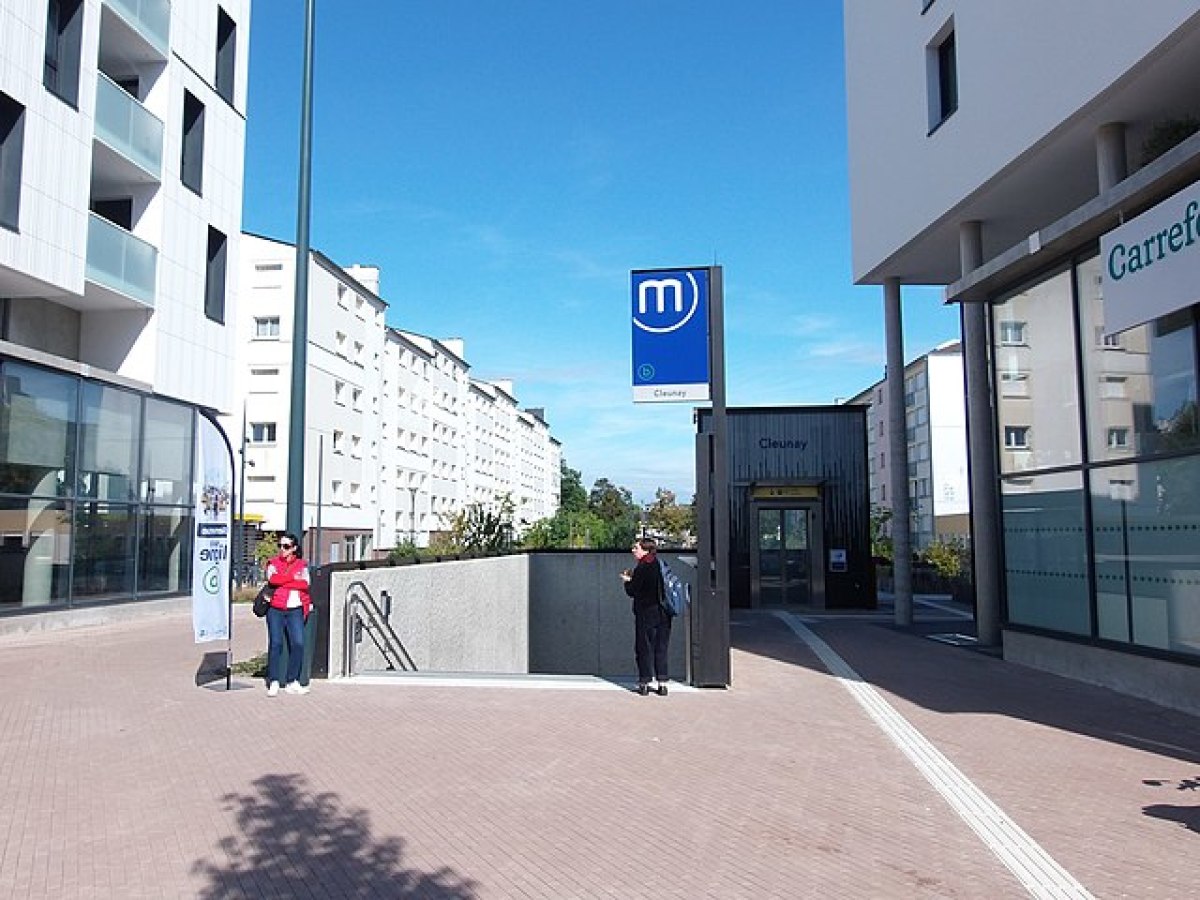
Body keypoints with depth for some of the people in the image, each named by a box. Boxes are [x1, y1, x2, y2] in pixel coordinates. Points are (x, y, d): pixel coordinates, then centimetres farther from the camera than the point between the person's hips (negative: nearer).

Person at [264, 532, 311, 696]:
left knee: (298, 644, -7)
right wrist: (293, 577, -7)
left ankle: (292, 682, 3)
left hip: (295, 610, 1)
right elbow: (272, 580, -10)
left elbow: (305, 585, -1)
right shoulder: (273, 563, 10)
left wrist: (283, 581, -5)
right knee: (275, 643, -6)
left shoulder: (302, 565, 12)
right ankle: (274, 683, 1)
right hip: (275, 609, -1)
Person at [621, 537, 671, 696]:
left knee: (644, 648, 4)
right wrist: (633, 578, 18)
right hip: (663, 614, 6)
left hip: (646, 613, -6)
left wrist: (627, 581, 10)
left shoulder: (641, 568, -13)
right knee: (661, 648, 10)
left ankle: (645, 683, 6)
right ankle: (662, 683, 9)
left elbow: (632, 591, -10)